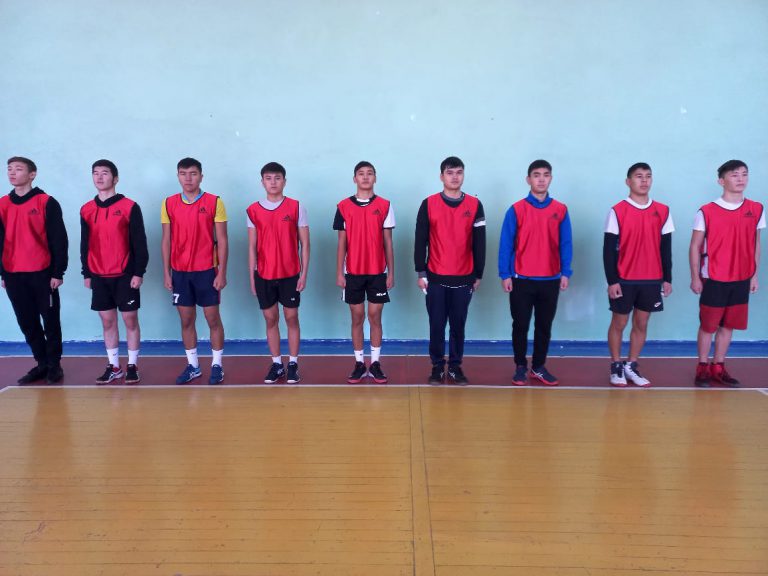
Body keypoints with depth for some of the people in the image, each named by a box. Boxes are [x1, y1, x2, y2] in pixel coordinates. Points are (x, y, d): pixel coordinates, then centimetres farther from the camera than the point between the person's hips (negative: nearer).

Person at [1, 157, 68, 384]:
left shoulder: (47, 203, -4)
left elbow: (59, 240, -5)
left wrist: (58, 272, -9)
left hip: (42, 274, -4)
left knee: (50, 321, 4)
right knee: (27, 322, 9)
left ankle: (54, 365, 15)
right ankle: (42, 364, 20)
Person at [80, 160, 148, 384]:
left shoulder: (129, 207, -5)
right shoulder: (86, 210, 8)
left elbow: (140, 242, -6)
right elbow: (85, 245, 13)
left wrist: (139, 272, -11)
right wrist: (86, 274, 9)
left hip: (125, 276, -4)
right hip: (99, 277, 4)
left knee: (130, 319, 3)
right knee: (107, 321, 9)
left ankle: (132, 366, 13)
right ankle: (113, 367, 18)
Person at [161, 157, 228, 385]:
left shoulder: (214, 202, -5)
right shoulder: (169, 204, 4)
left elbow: (222, 240, -5)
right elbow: (166, 240, 7)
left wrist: (222, 272, -9)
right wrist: (166, 272, 3)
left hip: (207, 271, -3)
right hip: (180, 272, 3)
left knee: (213, 319, 4)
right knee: (186, 320, 10)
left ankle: (217, 365, 17)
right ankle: (193, 365, 22)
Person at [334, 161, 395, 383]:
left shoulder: (384, 206, 2)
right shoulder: (344, 206, 2)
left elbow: (388, 243, 3)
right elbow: (342, 243, 4)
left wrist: (391, 272, 0)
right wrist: (339, 273, -1)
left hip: (378, 272, 0)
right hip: (353, 273, 1)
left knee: (375, 317, 5)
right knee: (357, 318, 7)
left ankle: (375, 363, 13)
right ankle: (359, 364, 16)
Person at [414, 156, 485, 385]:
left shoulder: (475, 205, 3)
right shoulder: (429, 204, 0)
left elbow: (479, 243, 6)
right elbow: (420, 241, 1)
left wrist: (478, 275, 6)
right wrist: (421, 273, -2)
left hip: (463, 278, 1)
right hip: (436, 277, -1)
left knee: (458, 325, 8)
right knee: (437, 325, 5)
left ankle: (455, 366, 20)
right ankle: (437, 366, 17)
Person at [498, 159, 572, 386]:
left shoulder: (561, 210, 4)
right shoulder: (516, 210, -3)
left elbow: (566, 244, 5)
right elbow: (506, 244, -4)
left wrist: (565, 273, -2)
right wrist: (505, 275, -8)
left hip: (551, 280, 2)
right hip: (522, 279, -2)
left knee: (544, 326, 10)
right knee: (520, 326, 6)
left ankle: (539, 367, 23)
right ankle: (521, 367, 19)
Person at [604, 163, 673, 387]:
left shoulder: (663, 211, 5)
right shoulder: (617, 211, -5)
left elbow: (666, 248, 9)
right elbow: (609, 249, -6)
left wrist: (667, 278, 6)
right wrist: (612, 280, -10)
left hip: (652, 280, 3)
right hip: (624, 280, -3)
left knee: (641, 324, 9)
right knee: (619, 323, 6)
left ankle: (631, 366, 20)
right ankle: (616, 367, 18)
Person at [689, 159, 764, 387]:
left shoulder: (756, 210, 4)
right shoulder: (706, 212, -7)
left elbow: (756, 245, 11)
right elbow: (695, 247, -4)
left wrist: (755, 275, 9)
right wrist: (695, 277, -7)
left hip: (741, 280, 4)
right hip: (713, 280, -3)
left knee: (728, 325, 10)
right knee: (708, 325, 4)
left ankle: (718, 368, 21)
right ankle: (703, 368, 16)